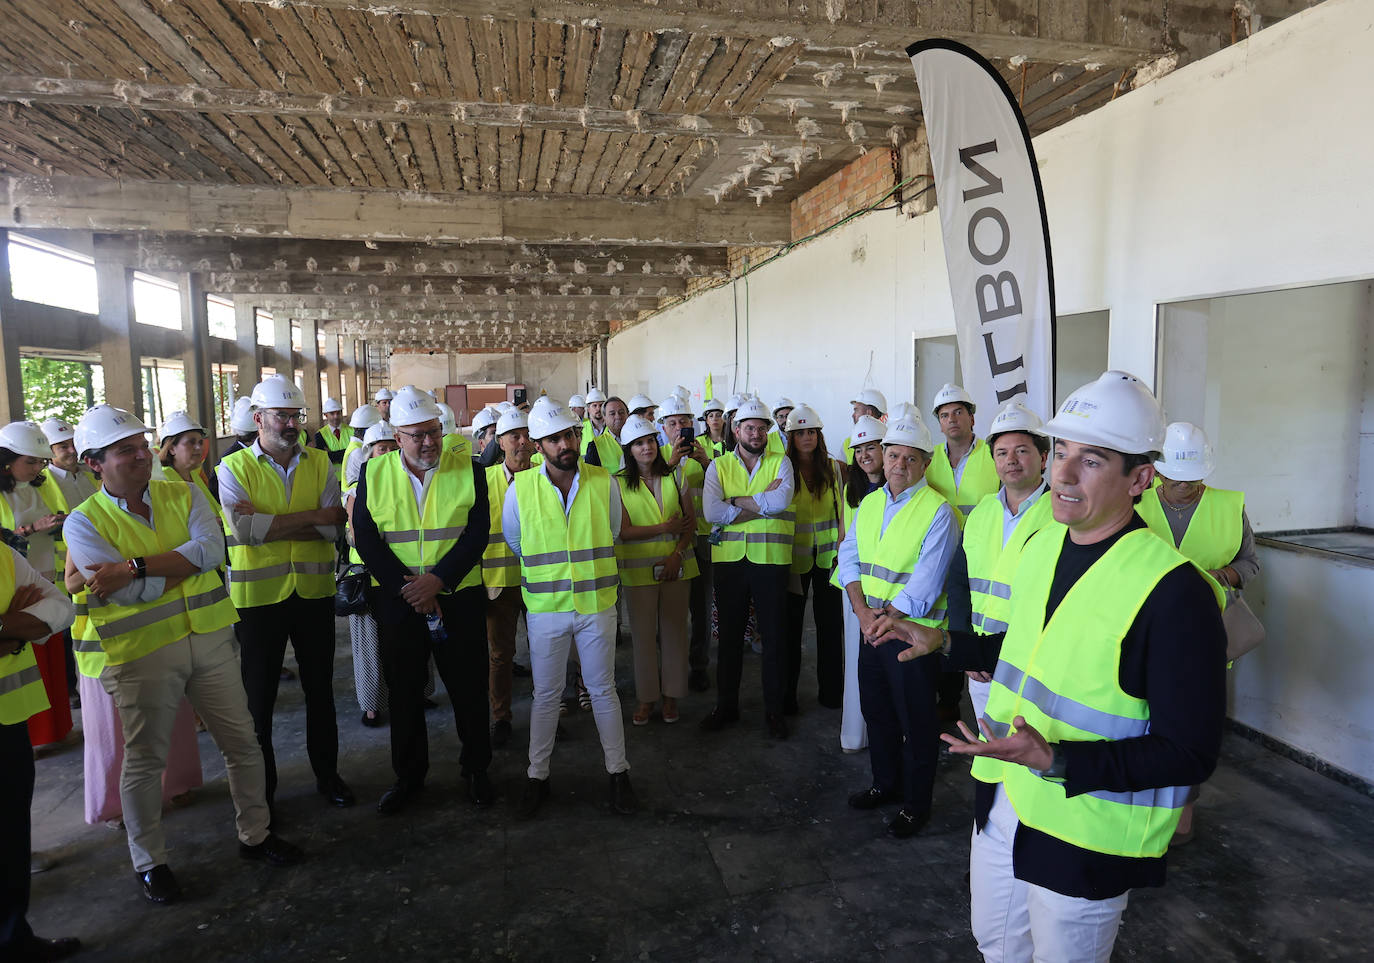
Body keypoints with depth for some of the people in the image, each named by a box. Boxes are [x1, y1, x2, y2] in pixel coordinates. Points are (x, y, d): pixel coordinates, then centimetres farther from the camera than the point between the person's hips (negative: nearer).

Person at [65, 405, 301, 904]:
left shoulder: (184, 495, 2)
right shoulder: (84, 522, -6)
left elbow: (212, 549, -16)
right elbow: (131, 592, -19)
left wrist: (134, 567, -20)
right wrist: (187, 563, -10)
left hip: (209, 638, 3)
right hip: (141, 653, -3)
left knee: (242, 742, 11)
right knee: (145, 760, 12)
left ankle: (255, 834, 30)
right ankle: (149, 861, 32)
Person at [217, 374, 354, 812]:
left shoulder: (320, 464, 1)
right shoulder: (234, 468, -5)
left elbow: (331, 529, -11)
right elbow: (244, 531, -20)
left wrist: (267, 525, -19)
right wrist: (311, 517, -18)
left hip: (314, 591, 2)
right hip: (258, 595, -2)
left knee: (320, 688, 14)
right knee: (259, 694, 12)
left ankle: (327, 773, 31)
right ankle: (261, 786, 29)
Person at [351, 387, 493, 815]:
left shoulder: (468, 469, -3)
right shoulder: (374, 473, 0)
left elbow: (477, 533, -8)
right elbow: (365, 539, -3)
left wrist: (437, 580, -19)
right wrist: (408, 587, -13)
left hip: (459, 598, -1)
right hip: (397, 602, 1)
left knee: (469, 689, 8)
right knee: (404, 692, 13)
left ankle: (476, 770, 28)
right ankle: (409, 776, 32)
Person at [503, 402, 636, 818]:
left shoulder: (604, 482, -3)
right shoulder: (521, 488, -6)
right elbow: (513, 539, 10)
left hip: (597, 603, 1)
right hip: (546, 607, 0)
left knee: (603, 689, 10)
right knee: (546, 694, 10)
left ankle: (618, 772, 24)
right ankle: (537, 776, 26)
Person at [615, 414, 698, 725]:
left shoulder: (674, 477, 6)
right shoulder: (618, 483, -1)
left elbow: (691, 522, 5)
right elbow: (623, 530, -8)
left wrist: (678, 553, -9)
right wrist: (666, 528, -13)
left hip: (676, 566, 2)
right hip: (638, 569, -2)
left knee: (674, 630, 7)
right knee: (643, 632, 5)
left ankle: (671, 694, 21)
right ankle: (646, 697, 20)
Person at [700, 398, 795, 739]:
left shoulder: (781, 463, 3)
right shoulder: (718, 466, 5)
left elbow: (781, 501, -17)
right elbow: (711, 512, -11)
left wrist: (735, 501, -13)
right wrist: (762, 504, -12)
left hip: (771, 560, -1)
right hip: (729, 560, 1)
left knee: (774, 637, 7)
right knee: (730, 635, 12)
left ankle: (774, 709, 23)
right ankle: (726, 705, 28)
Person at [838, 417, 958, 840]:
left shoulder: (938, 512, -14)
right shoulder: (870, 503, 8)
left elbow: (924, 586, -18)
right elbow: (850, 558, 5)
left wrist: (884, 618, -13)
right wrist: (863, 613, -8)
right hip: (872, 629, 7)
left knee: (916, 722, 7)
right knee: (876, 711, 19)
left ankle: (916, 805, 25)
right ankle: (885, 784, 40)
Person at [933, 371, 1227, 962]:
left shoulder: (1174, 592, -24)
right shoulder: (1040, 545, 0)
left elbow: (1190, 754, -22)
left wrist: (1055, 761, -29)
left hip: (1085, 835, -7)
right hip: (1001, 801, 7)